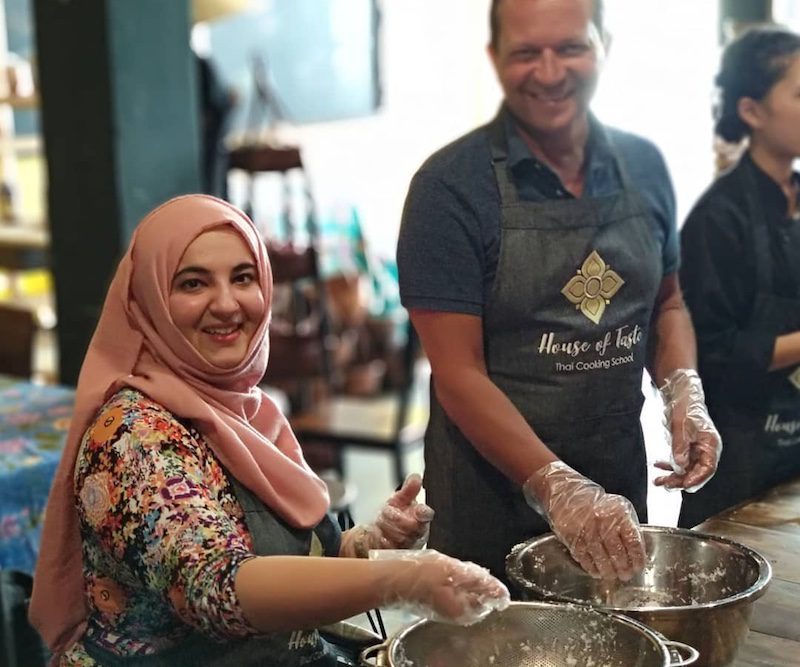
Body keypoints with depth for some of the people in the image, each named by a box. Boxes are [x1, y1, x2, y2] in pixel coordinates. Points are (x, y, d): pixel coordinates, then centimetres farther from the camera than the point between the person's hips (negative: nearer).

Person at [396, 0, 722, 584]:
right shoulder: (450, 186, -14)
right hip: (493, 503, -4)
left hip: (622, 487, 5)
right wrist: (559, 490, -25)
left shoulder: (644, 166, 2)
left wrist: (684, 392, -5)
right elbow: (458, 372, -17)